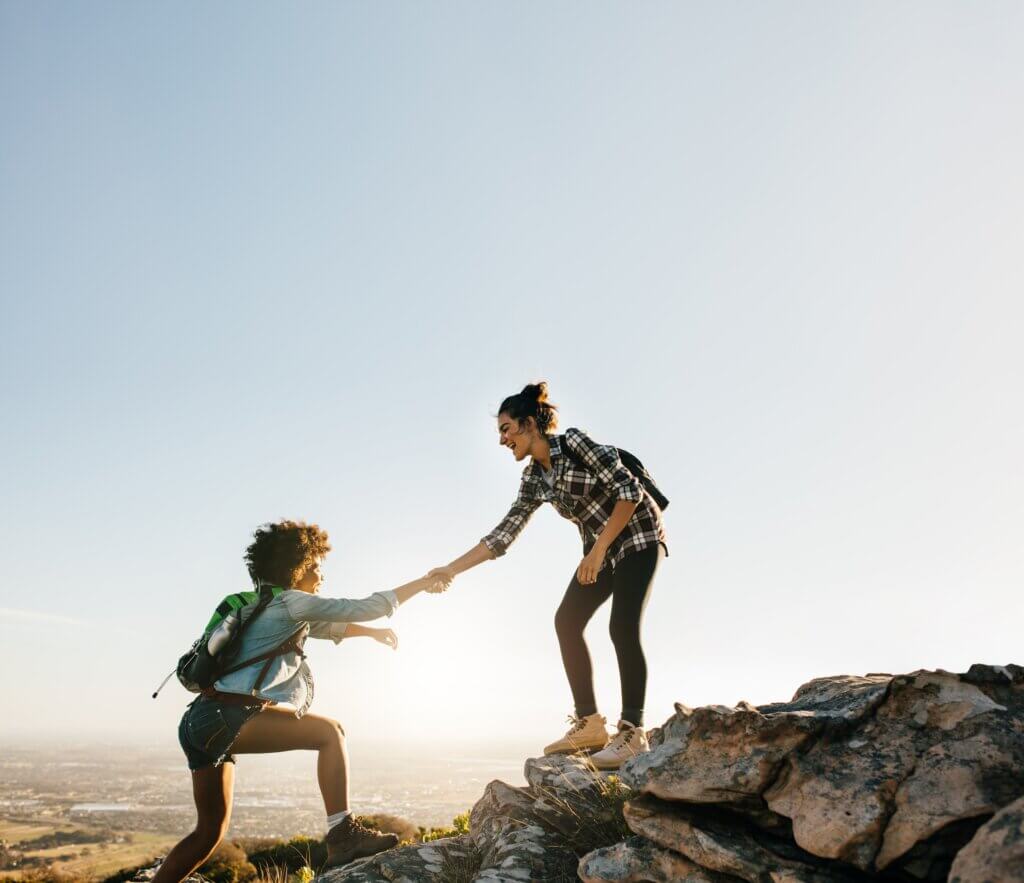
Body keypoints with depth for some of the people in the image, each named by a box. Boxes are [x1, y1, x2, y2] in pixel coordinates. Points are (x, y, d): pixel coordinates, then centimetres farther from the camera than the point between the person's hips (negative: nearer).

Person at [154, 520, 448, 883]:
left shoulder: (271, 607, 23)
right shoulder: (292, 602, -5)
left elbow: (325, 626, 39)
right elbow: (365, 608, -5)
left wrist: (371, 632, 40)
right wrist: (422, 583, 3)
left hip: (201, 723, 10)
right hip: (226, 717, -10)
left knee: (211, 831, 18)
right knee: (330, 732, -10)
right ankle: (343, 836, -16)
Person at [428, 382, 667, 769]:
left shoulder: (575, 443, -19)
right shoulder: (534, 480, 2)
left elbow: (630, 490, -22)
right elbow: (503, 535, 1)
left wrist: (598, 551, -24)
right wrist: (451, 569, -4)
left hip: (636, 535, -8)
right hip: (600, 549, 8)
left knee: (623, 628, -18)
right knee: (567, 621, -3)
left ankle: (633, 733, -13)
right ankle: (590, 724, 2)